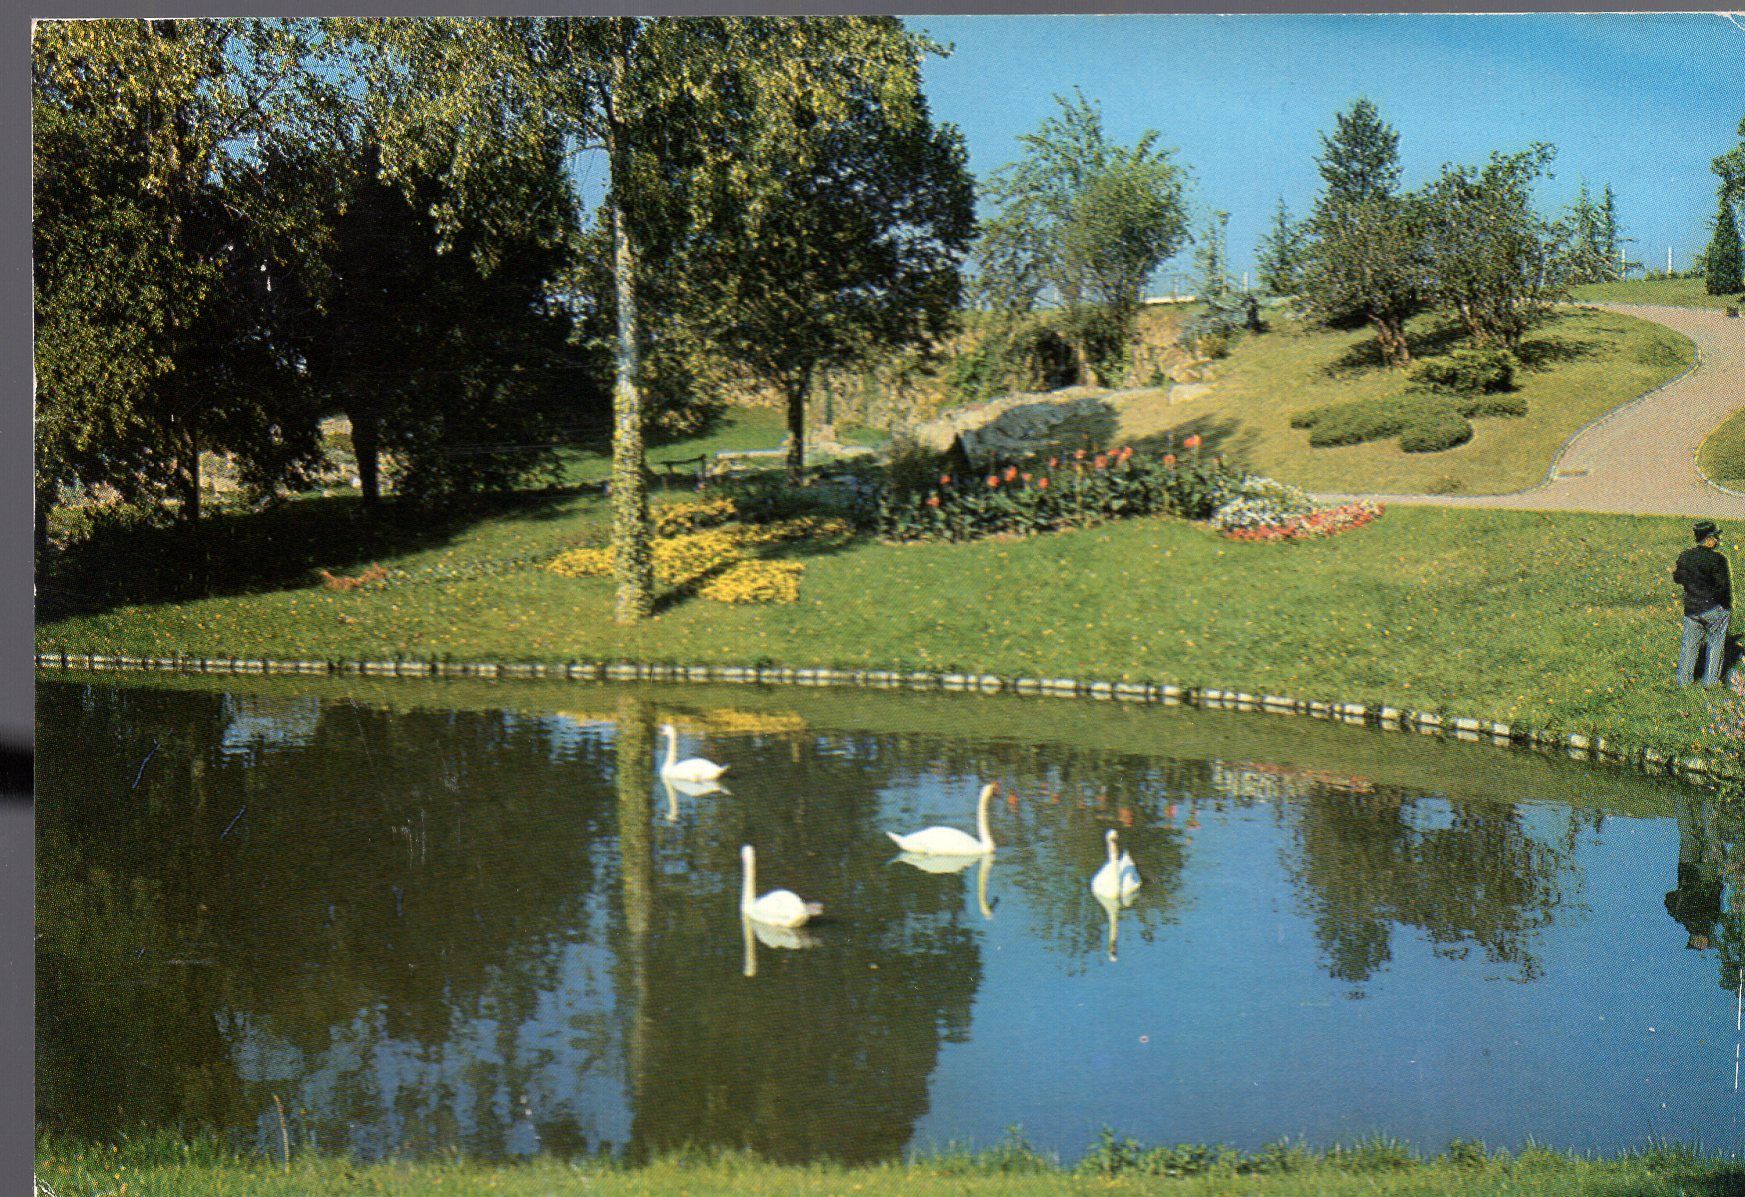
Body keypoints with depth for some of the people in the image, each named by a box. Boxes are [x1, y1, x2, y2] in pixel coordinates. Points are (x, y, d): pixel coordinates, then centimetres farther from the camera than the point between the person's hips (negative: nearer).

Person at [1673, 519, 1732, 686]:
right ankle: (1711, 680, 15)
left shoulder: (1684, 556, -2)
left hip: (1691, 609, 5)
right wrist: (1728, 607, -2)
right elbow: (1723, 586, -15)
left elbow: (1677, 578, 10)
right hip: (1715, 608, -5)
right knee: (1716, 645, 10)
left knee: (1689, 645, 15)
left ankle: (1684, 679, 21)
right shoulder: (1717, 559, -18)